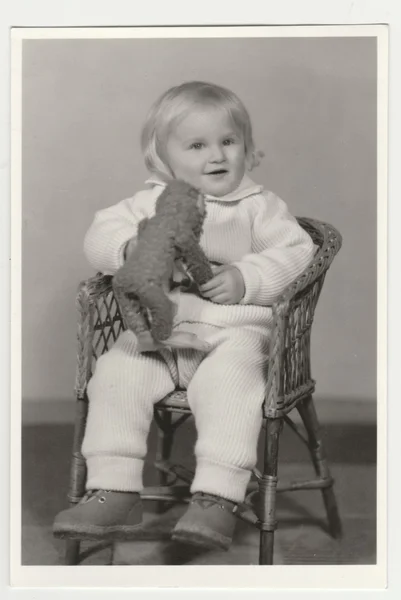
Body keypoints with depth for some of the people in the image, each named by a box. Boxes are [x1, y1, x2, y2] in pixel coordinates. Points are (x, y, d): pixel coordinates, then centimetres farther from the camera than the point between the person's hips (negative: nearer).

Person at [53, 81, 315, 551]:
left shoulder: (259, 207, 7)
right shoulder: (149, 203, 13)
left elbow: (296, 252, -2)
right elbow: (100, 235, 7)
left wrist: (245, 280, -17)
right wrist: (130, 248, -17)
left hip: (234, 330, -2)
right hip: (156, 330, 3)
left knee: (228, 380, -32)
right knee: (115, 374, -19)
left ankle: (217, 498, -28)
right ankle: (114, 491, -13)